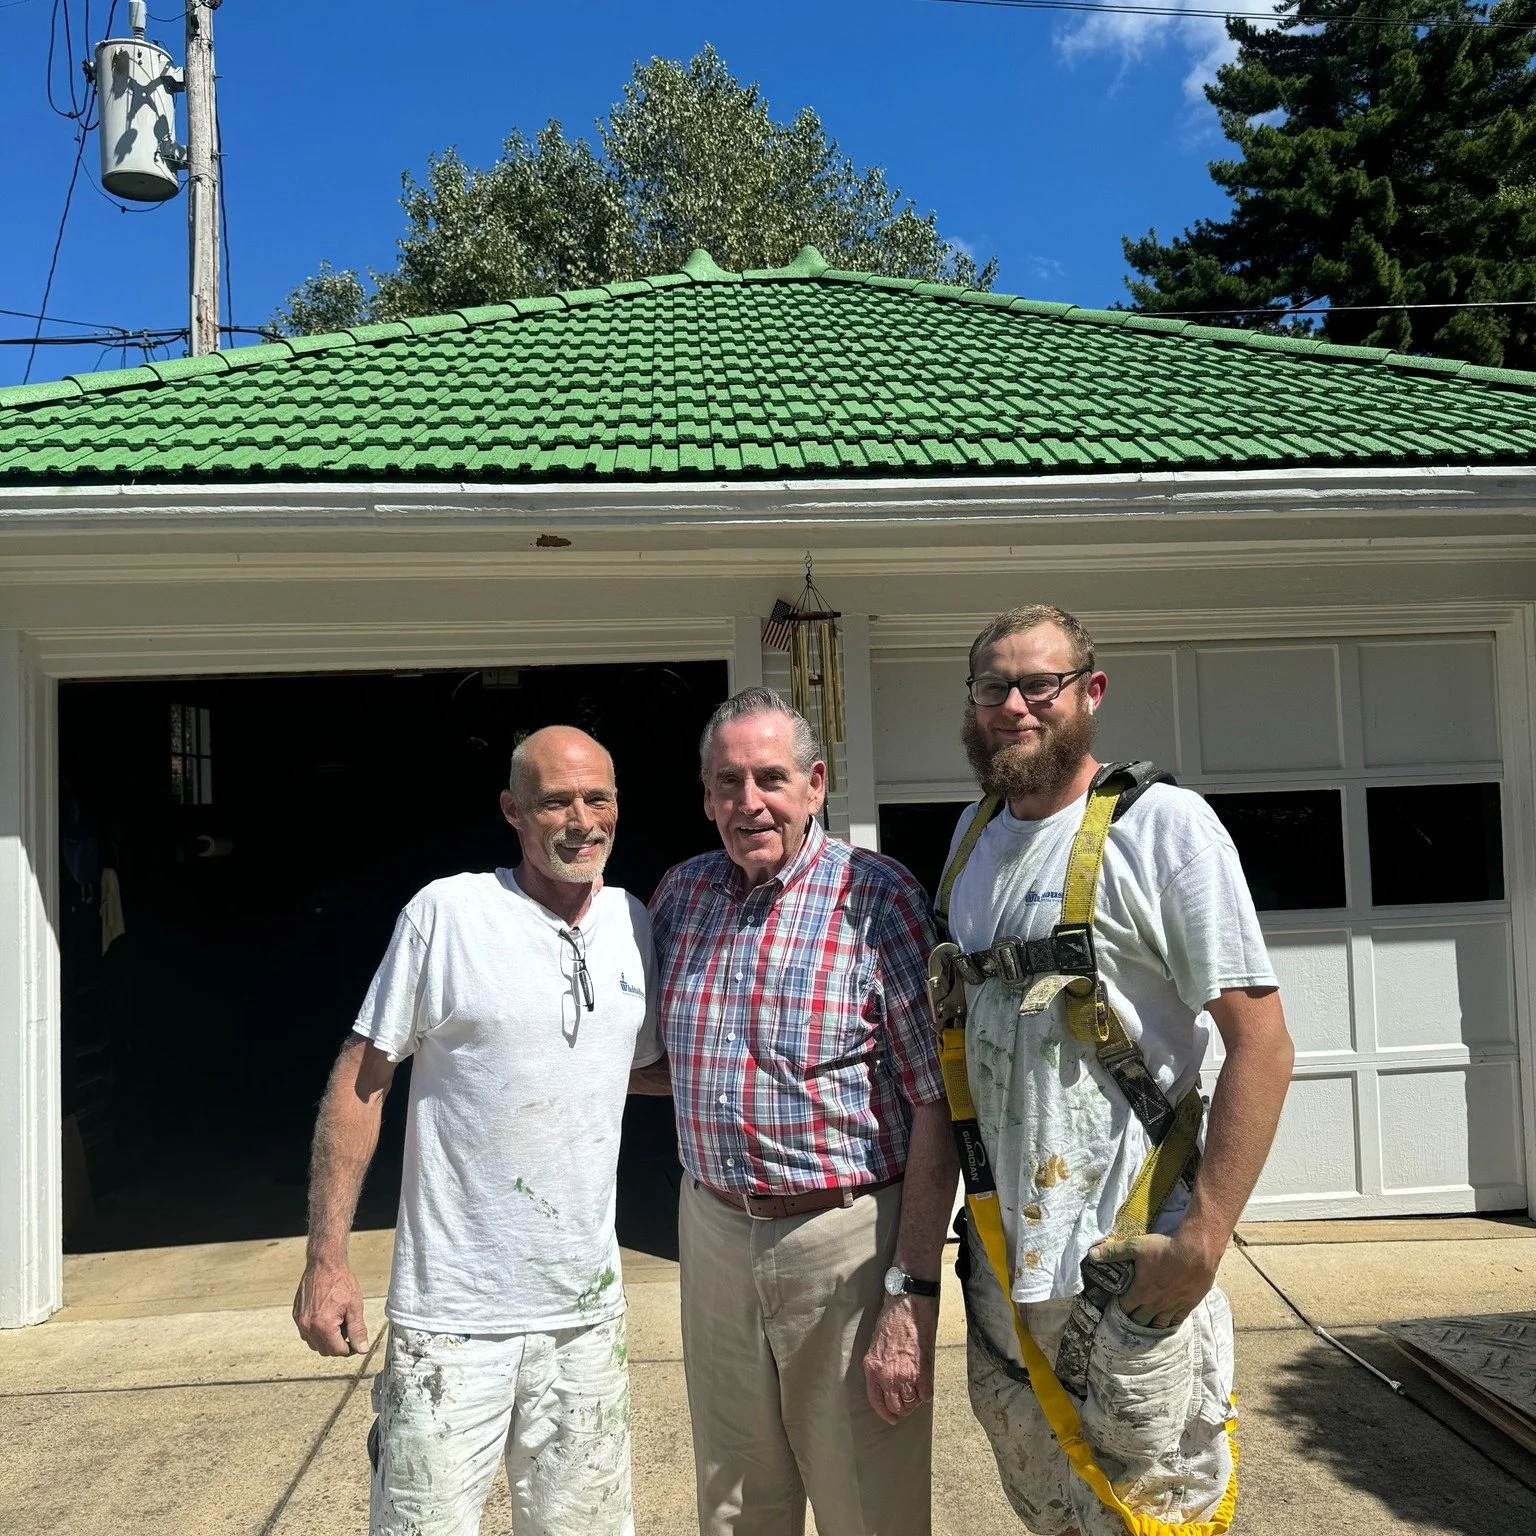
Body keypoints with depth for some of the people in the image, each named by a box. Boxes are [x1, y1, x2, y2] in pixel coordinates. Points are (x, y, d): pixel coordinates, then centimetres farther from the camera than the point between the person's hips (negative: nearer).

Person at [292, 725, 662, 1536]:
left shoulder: (639, 925, 3)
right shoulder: (446, 912, -12)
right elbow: (360, 1080, -7)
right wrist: (327, 1257, -9)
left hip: (585, 1308, 5)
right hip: (451, 1313, -4)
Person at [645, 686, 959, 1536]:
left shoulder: (878, 898, -14)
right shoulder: (679, 893, 3)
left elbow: (934, 1107, -15)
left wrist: (911, 1296, -17)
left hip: (849, 1238, -4)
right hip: (712, 1233, 5)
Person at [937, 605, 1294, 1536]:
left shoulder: (1163, 823, -12)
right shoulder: (973, 833, 7)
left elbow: (1261, 1043, -15)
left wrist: (1203, 1240, -20)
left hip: (1126, 1270, -6)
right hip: (999, 1256, 6)